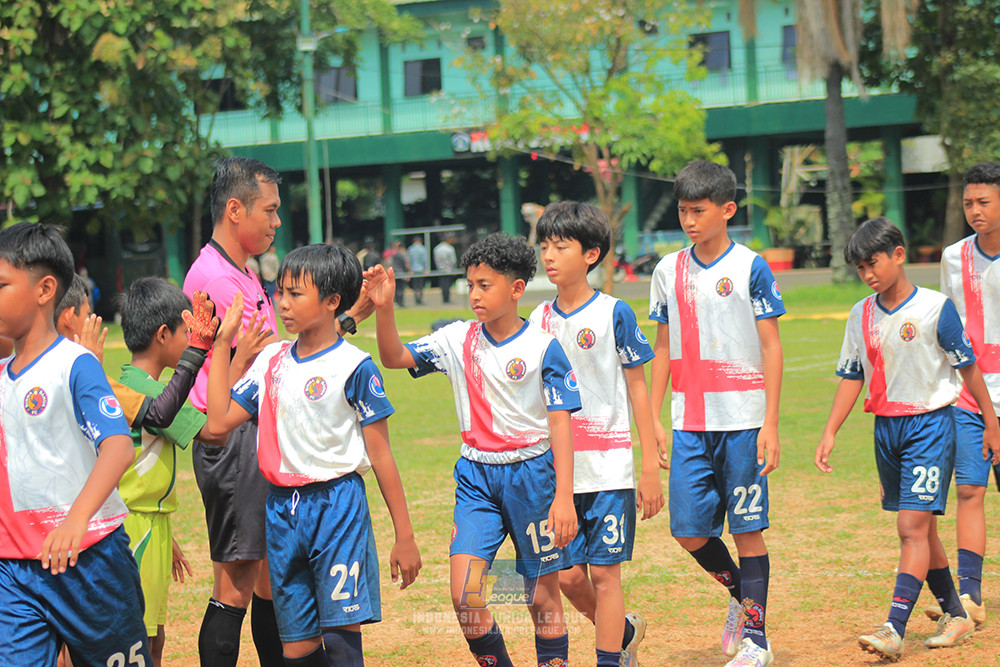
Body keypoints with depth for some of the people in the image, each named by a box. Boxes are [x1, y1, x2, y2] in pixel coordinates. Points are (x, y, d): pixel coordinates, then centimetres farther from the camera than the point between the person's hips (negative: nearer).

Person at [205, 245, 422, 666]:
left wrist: (404, 536, -5)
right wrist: (222, 343, 5)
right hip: (283, 509, 6)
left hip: (338, 507, -5)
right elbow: (219, 421, 5)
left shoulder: (353, 367, -7)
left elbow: (381, 456, -5)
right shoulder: (271, 361, 10)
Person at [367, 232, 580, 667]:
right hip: (476, 475, 3)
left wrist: (564, 497, -16)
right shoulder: (457, 341, 2)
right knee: (464, 596, -11)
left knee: (543, 598, 6)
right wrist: (384, 308, -14)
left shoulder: (542, 348, -9)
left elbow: (560, 423, -10)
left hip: (532, 472, -3)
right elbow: (394, 358, 4)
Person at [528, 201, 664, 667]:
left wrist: (650, 467, -5)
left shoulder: (614, 314, -4)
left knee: (604, 573, -3)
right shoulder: (539, 320, 8)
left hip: (607, 470, -4)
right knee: (568, 576, 6)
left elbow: (637, 390, -2)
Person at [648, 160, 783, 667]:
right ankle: (740, 593, 26)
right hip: (689, 422, 4)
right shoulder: (669, 271, 9)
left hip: (742, 420, -4)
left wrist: (770, 423, -10)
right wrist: (654, 418, 10)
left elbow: (771, 346, -4)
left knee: (747, 527, 0)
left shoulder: (750, 268, -4)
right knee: (689, 530, 0)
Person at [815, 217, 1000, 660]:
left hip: (930, 424, -6)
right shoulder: (861, 315, 5)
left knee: (913, 526, -14)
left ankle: (894, 630, -20)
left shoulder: (935, 309, -11)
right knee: (919, 529, 13)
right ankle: (955, 615, 28)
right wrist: (830, 433, 3)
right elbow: (851, 377, 10)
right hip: (885, 428, 6)